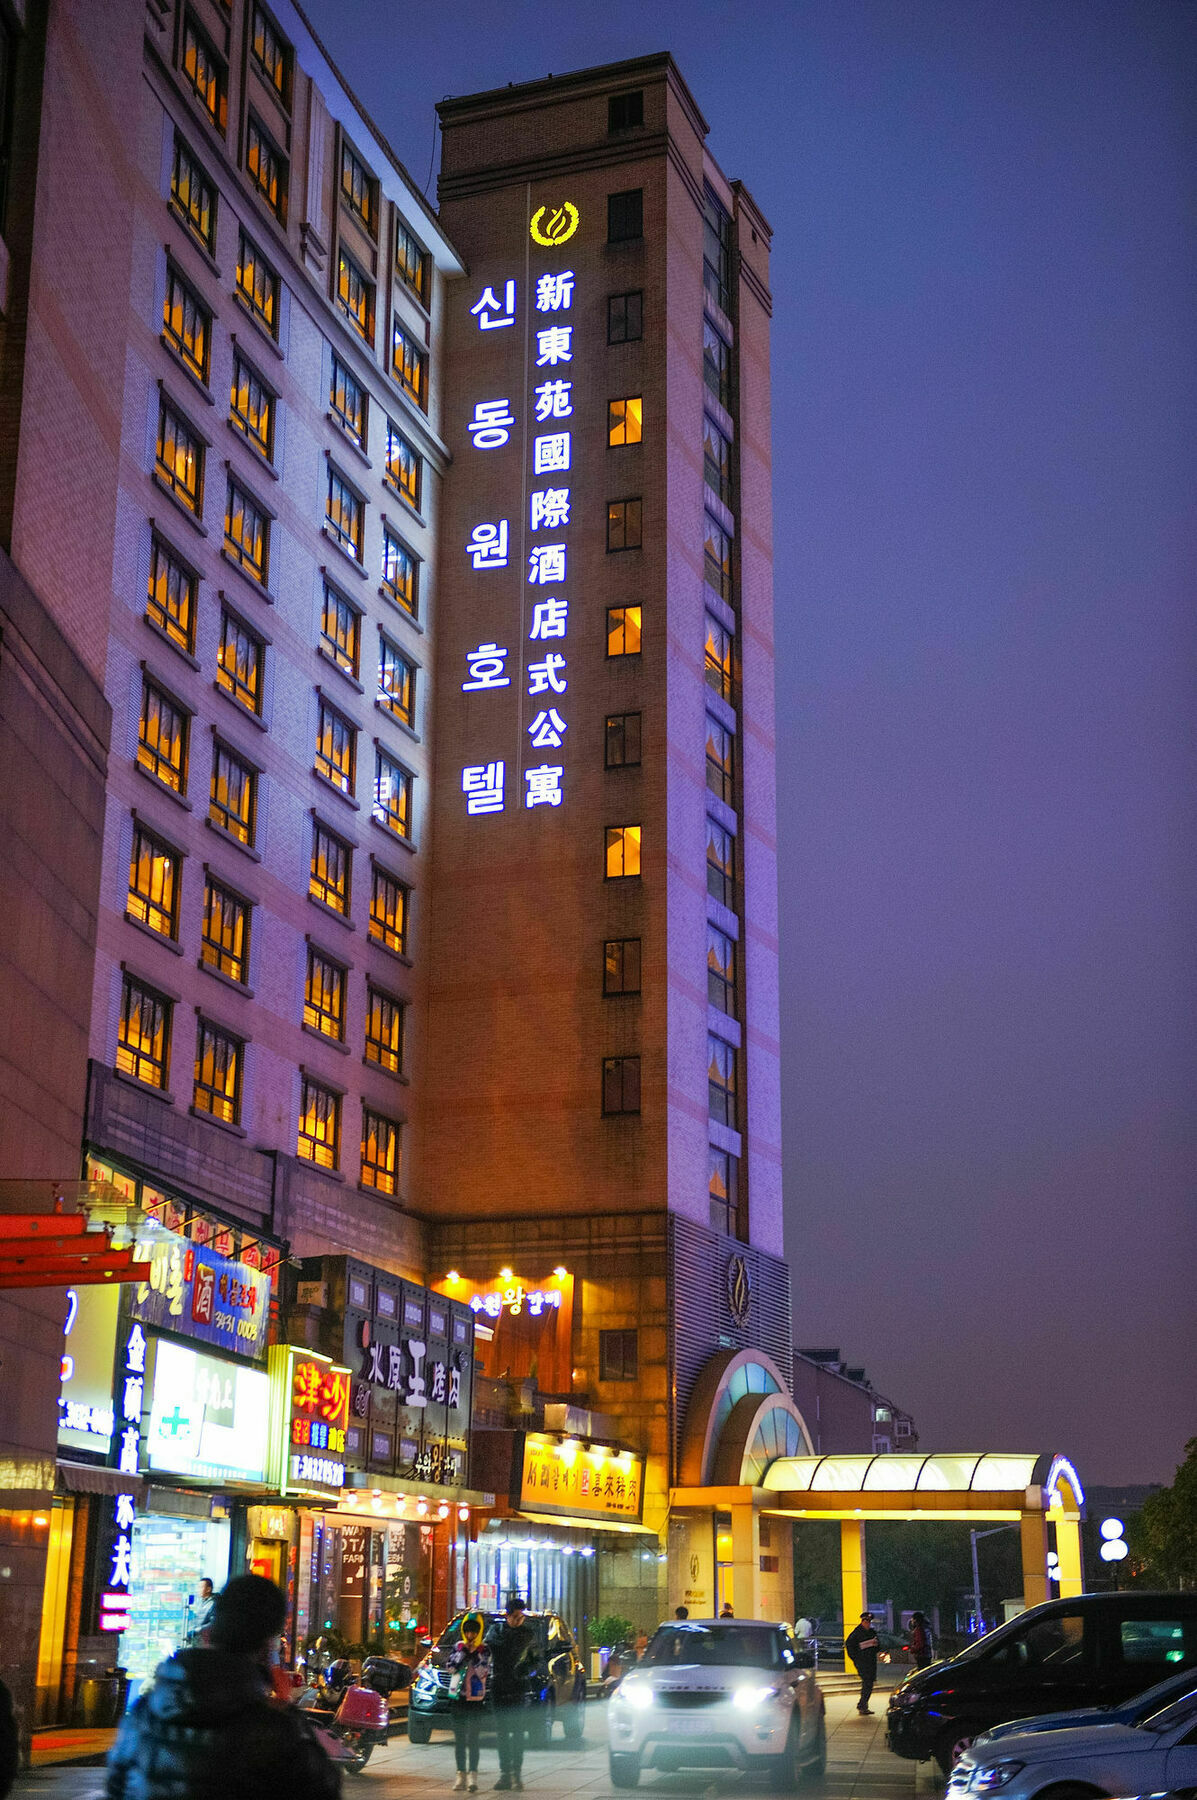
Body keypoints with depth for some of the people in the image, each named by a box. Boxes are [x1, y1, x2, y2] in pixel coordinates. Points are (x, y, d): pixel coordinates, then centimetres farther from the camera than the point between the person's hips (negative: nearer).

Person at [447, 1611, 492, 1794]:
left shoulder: (484, 1650, 1)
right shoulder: (458, 1647, 8)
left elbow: (483, 1673, -8)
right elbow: (451, 1668, -3)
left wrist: (474, 1655, -16)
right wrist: (464, 1653, -11)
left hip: (476, 1699, -3)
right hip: (457, 1697, 3)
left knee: (473, 1739, -7)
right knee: (459, 1739, 6)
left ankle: (473, 1775, -8)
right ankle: (461, 1774, 11)